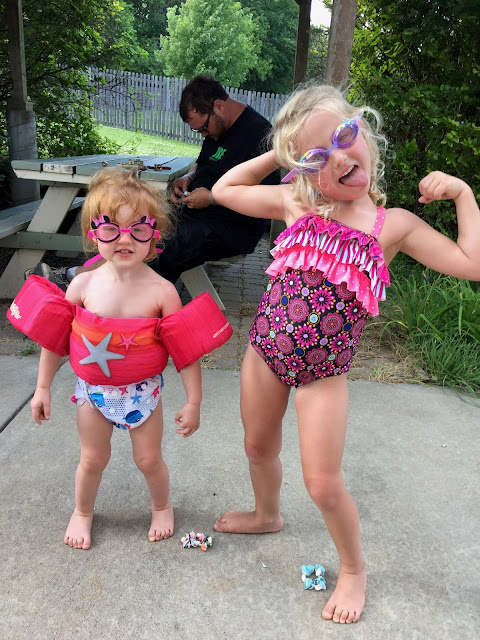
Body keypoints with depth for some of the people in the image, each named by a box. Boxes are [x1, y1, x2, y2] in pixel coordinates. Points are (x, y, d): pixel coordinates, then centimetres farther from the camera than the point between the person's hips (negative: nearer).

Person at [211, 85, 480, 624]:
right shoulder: (295, 204, -1)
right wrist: (277, 155, 4)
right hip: (265, 351, 3)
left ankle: (353, 569, 33)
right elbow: (223, 190, 10)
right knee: (258, 447, 23)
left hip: (323, 373, -3)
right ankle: (266, 515, 55)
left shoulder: (394, 225, -5)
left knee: (323, 484, 3)